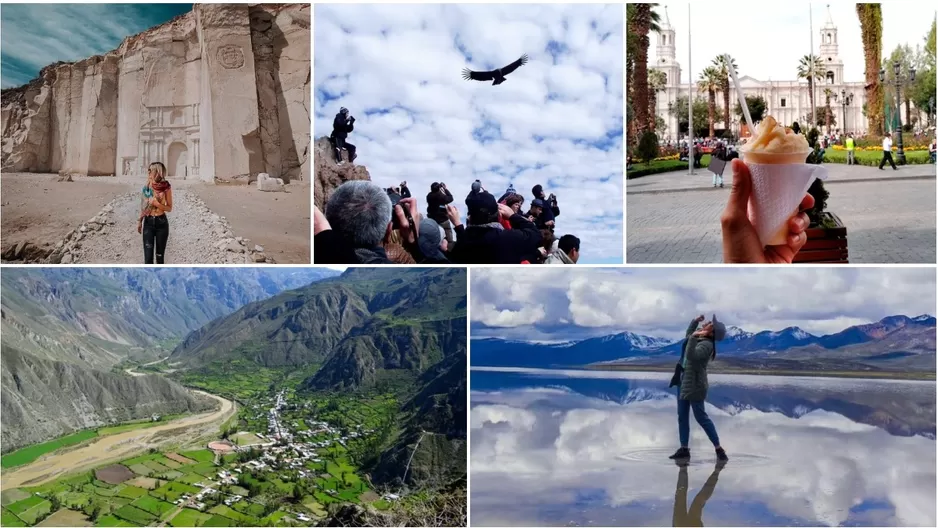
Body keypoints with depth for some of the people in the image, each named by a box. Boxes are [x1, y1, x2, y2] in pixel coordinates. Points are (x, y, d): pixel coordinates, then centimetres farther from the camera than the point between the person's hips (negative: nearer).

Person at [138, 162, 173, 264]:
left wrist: (156, 203, -19)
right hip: (148, 223, 2)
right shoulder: (146, 187, 2)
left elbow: (169, 208, -5)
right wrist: (139, 221, 12)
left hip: (161, 223, -2)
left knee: (160, 256, 6)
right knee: (148, 257, -5)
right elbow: (143, 206, 12)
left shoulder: (166, 187, -9)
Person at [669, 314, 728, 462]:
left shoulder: (706, 344, -20)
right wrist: (696, 321, 17)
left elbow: (692, 355, -35)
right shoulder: (698, 338, 8)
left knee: (701, 417, -4)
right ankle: (684, 449, 15)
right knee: (682, 416, 10)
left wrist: (693, 337, -31)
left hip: (695, 386, -10)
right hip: (684, 383, 10)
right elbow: (688, 334, 31)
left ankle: (719, 449, 4)